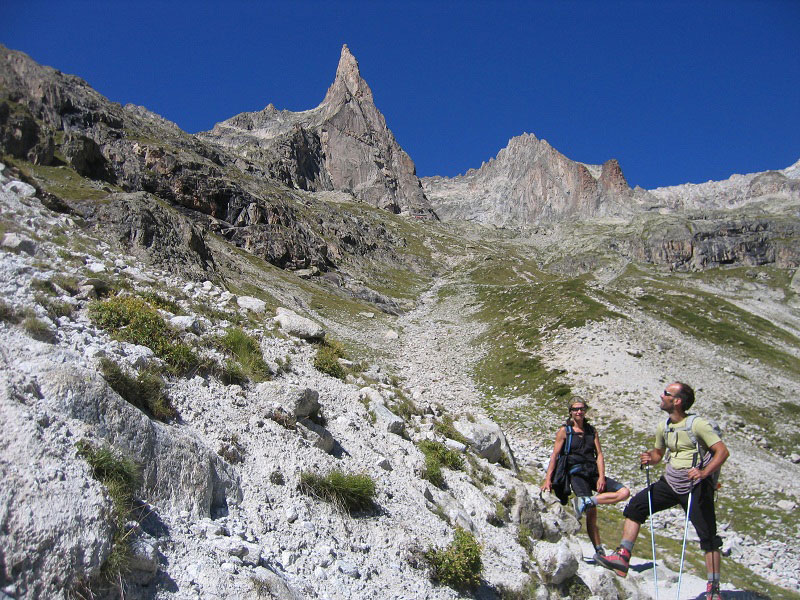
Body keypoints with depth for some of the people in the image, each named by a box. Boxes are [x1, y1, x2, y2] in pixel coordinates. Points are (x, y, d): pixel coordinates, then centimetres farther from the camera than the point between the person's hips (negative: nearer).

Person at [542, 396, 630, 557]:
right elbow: (554, 456, -2)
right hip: (576, 474, -5)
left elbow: (599, 454, 8)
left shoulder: (591, 430, 14)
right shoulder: (564, 430, 1)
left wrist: (601, 477, -6)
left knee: (624, 492, -13)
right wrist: (548, 479, -9)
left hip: (593, 473, 5)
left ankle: (585, 502, -22)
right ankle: (599, 552, -7)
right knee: (592, 512, -15)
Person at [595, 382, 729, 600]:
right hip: (670, 483, 7)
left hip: (695, 486, -7)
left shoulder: (698, 424, -14)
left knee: (708, 535, -2)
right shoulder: (663, 427, 7)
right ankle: (623, 557, -2)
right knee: (635, 506, -2)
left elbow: (722, 451, -16)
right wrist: (649, 458, -4)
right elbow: (658, 453, 20)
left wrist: (704, 472, -29)